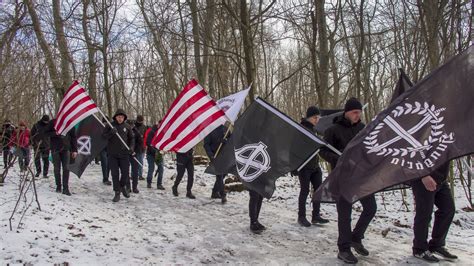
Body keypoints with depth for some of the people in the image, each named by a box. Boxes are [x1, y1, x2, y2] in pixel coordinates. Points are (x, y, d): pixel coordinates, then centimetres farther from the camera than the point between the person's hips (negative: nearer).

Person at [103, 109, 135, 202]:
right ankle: (117, 193, 11)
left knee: (125, 172, 2)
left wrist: (132, 147, -5)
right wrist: (111, 132, -18)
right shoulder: (110, 126, 3)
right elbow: (104, 136, 0)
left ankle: (123, 186, 31)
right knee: (115, 174, 2)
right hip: (112, 154, -1)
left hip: (124, 153, 1)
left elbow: (132, 138, 11)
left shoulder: (127, 127, 5)